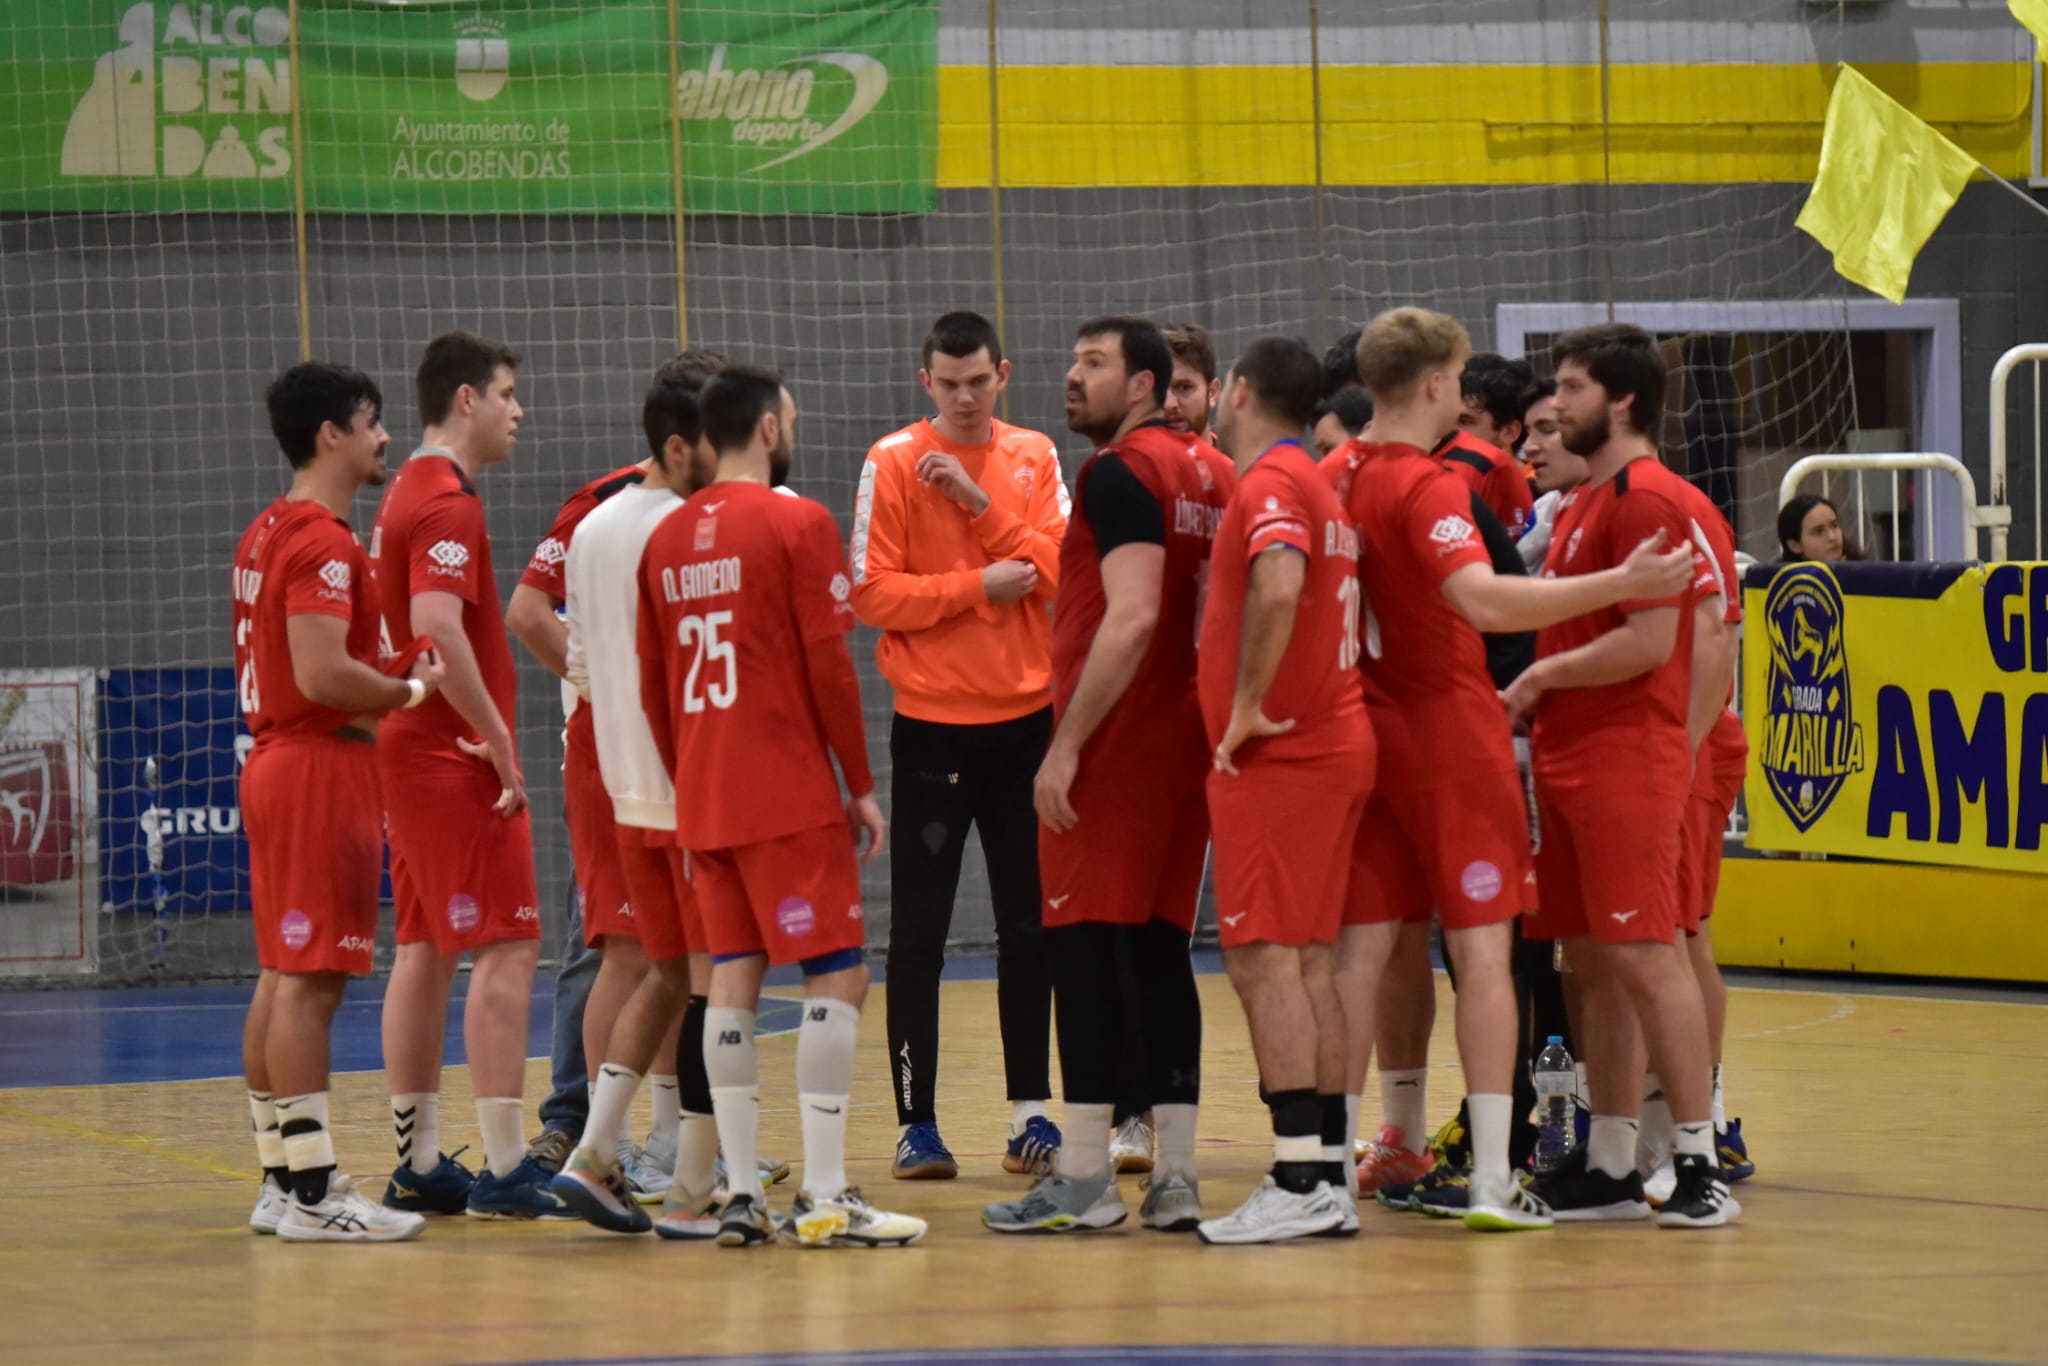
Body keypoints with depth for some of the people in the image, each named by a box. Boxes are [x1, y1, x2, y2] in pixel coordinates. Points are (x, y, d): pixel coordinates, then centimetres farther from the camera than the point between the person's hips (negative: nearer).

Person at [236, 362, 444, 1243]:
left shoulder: (266, 535, 16)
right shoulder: (323, 544, -16)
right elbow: (323, 673, -25)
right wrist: (411, 689, -12)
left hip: (277, 762, 10)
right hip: (322, 766, -10)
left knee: (284, 978, 12)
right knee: (309, 980, -10)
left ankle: (281, 1182, 16)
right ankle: (312, 1193, -10)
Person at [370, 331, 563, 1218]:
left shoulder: (407, 497, 16)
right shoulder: (448, 503, -15)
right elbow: (439, 629, -28)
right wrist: (498, 739, -21)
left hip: (413, 755, 10)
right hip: (458, 763, -10)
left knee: (425, 953, 11)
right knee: (506, 948, -9)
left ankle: (419, 1165, 14)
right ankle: (504, 1170, -11)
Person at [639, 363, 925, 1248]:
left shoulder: (667, 539, 11)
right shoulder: (797, 524, -8)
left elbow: (653, 683, 14)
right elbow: (829, 666, -10)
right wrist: (861, 785, -3)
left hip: (704, 800, 7)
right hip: (790, 794, -7)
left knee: (732, 978, 8)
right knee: (837, 975, -3)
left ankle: (741, 1197, 5)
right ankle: (825, 1198, -9)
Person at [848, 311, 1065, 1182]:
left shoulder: (1034, 459, 7)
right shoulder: (894, 462, -3)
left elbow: (1059, 570, -5)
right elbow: (871, 594, -9)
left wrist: (980, 502, -14)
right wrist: (979, 585, -16)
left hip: (1026, 718, 3)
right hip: (932, 724, -3)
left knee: (1029, 924, 8)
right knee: (919, 930, -2)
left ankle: (1030, 1111, 15)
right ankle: (916, 1122, 1)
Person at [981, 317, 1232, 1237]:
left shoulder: (1120, 472, -12)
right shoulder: (1208, 473, 15)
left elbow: (1132, 618, -21)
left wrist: (1067, 744, -19)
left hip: (1113, 746, -9)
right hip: (1185, 743, 9)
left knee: (1084, 948, -5)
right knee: (1160, 947, 10)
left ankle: (1083, 1177, -6)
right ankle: (1176, 1177, 7)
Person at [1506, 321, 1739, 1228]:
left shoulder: (1645, 499, -12)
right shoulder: (1586, 504, 18)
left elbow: (1650, 641, -19)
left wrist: (1541, 678, -10)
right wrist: (1533, 701, 10)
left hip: (1627, 761, -10)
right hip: (1571, 760, 10)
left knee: (1642, 956, -11)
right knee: (1591, 961, 10)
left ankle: (1699, 1163, -10)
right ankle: (1609, 1164, 14)